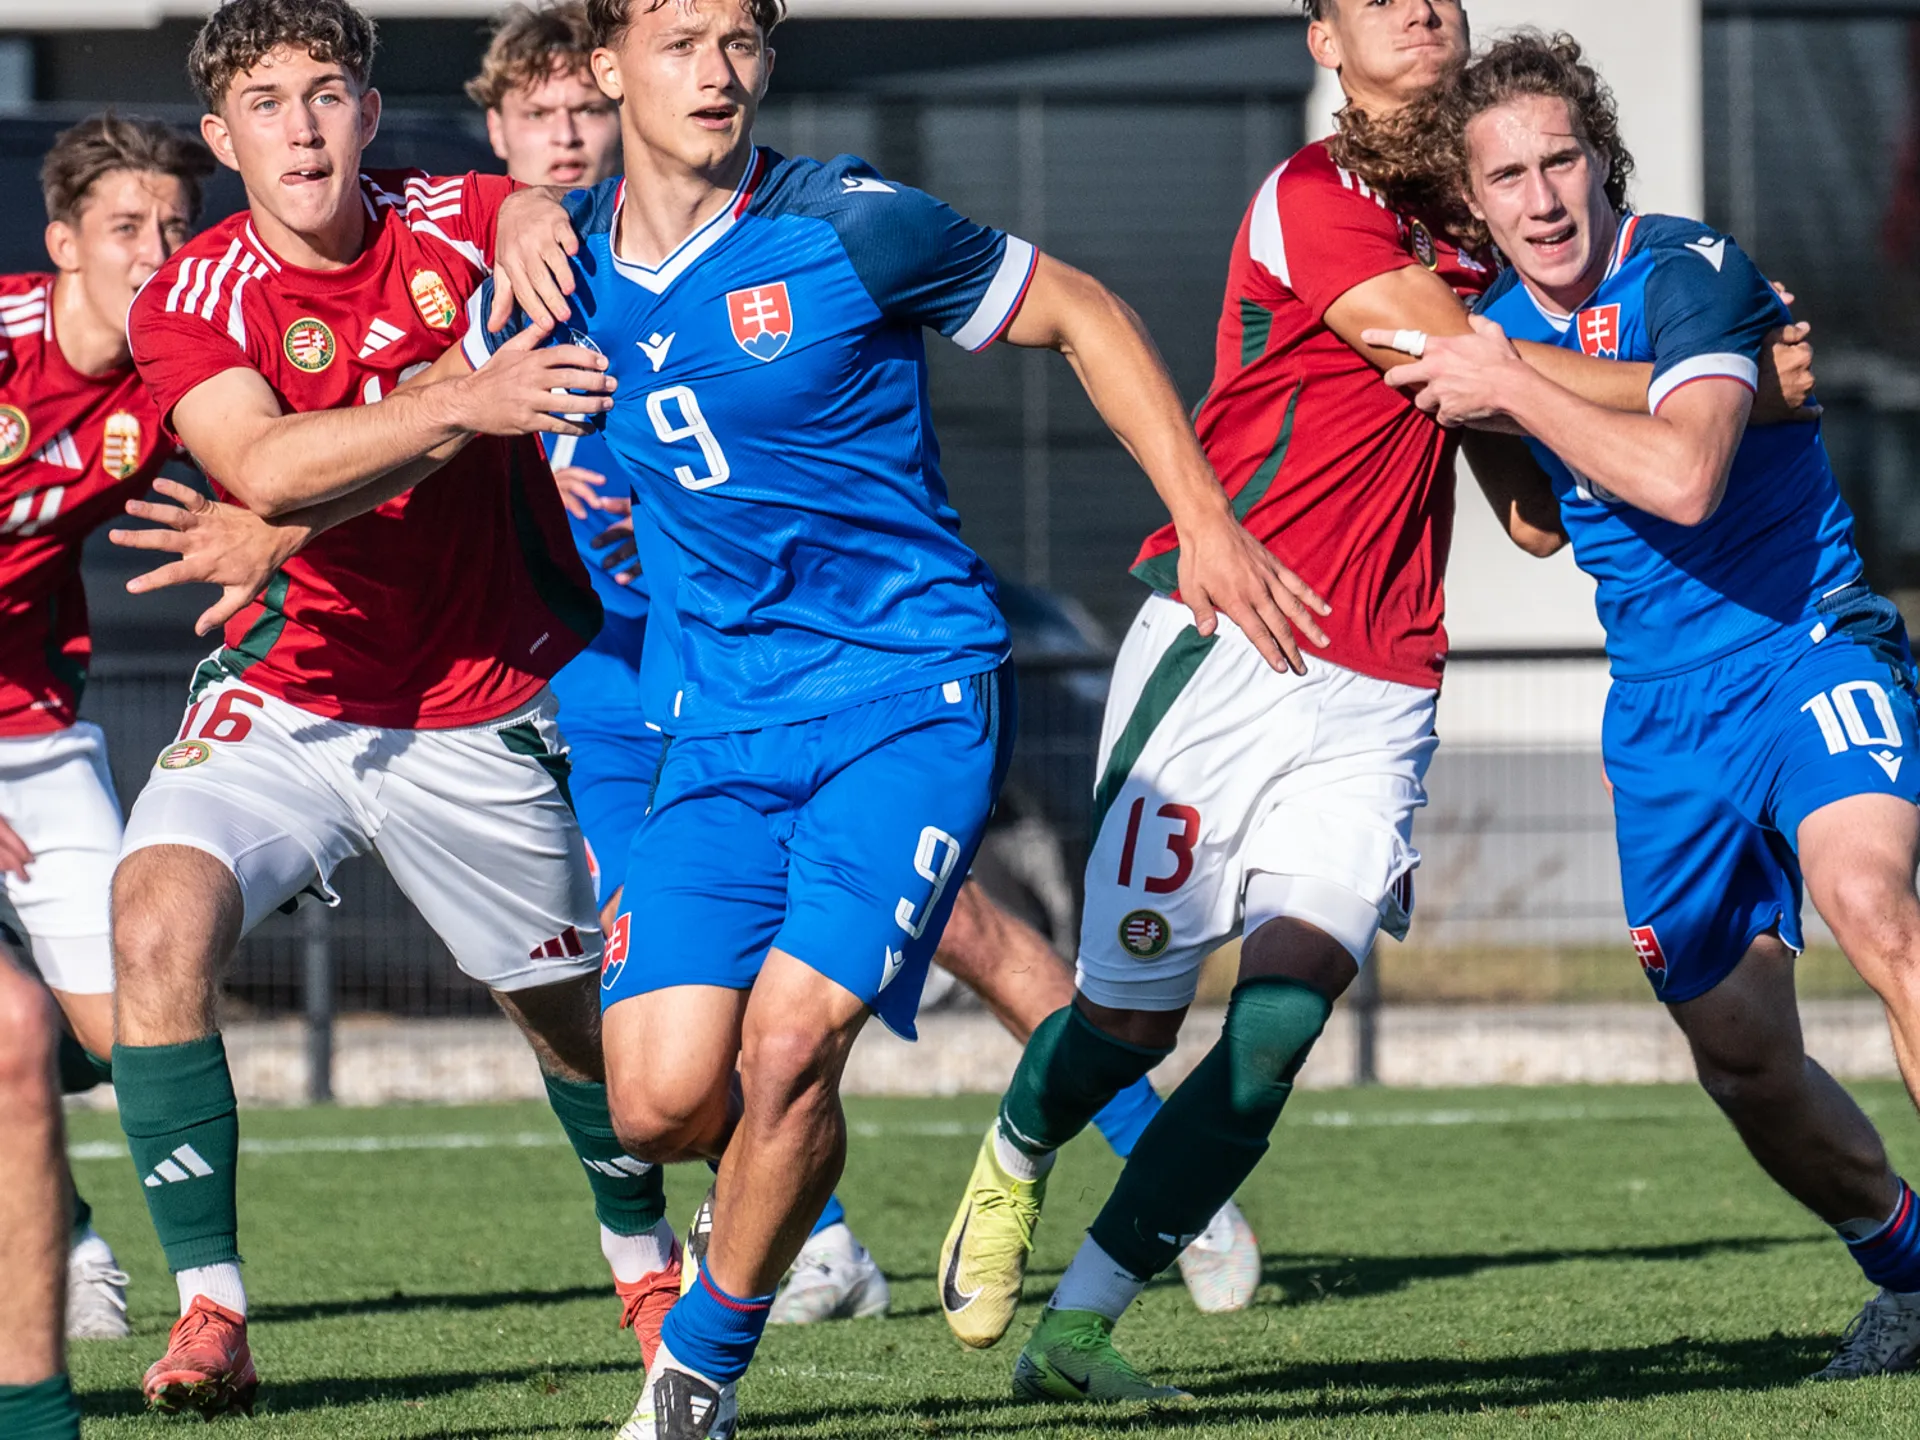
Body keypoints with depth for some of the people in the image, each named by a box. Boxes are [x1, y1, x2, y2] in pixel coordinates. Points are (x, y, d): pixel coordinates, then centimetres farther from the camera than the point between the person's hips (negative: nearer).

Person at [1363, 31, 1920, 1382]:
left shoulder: (1689, 272, -14)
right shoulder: (1493, 323, 6)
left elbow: (1682, 474, -31)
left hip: (1810, 652, -6)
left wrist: (1509, 389, -21)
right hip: (1663, 706, 6)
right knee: (1741, 1055, 5)